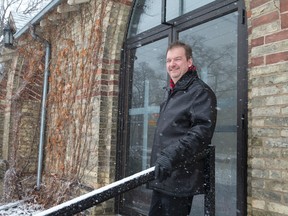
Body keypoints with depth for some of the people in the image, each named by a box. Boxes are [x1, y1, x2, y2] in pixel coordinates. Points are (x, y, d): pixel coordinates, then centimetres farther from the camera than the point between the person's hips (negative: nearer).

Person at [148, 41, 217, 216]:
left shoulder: (200, 92, -10)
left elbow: (202, 131, -23)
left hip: (181, 179, -9)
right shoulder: (172, 93, 19)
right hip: (163, 177, 9)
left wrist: (172, 155, -33)